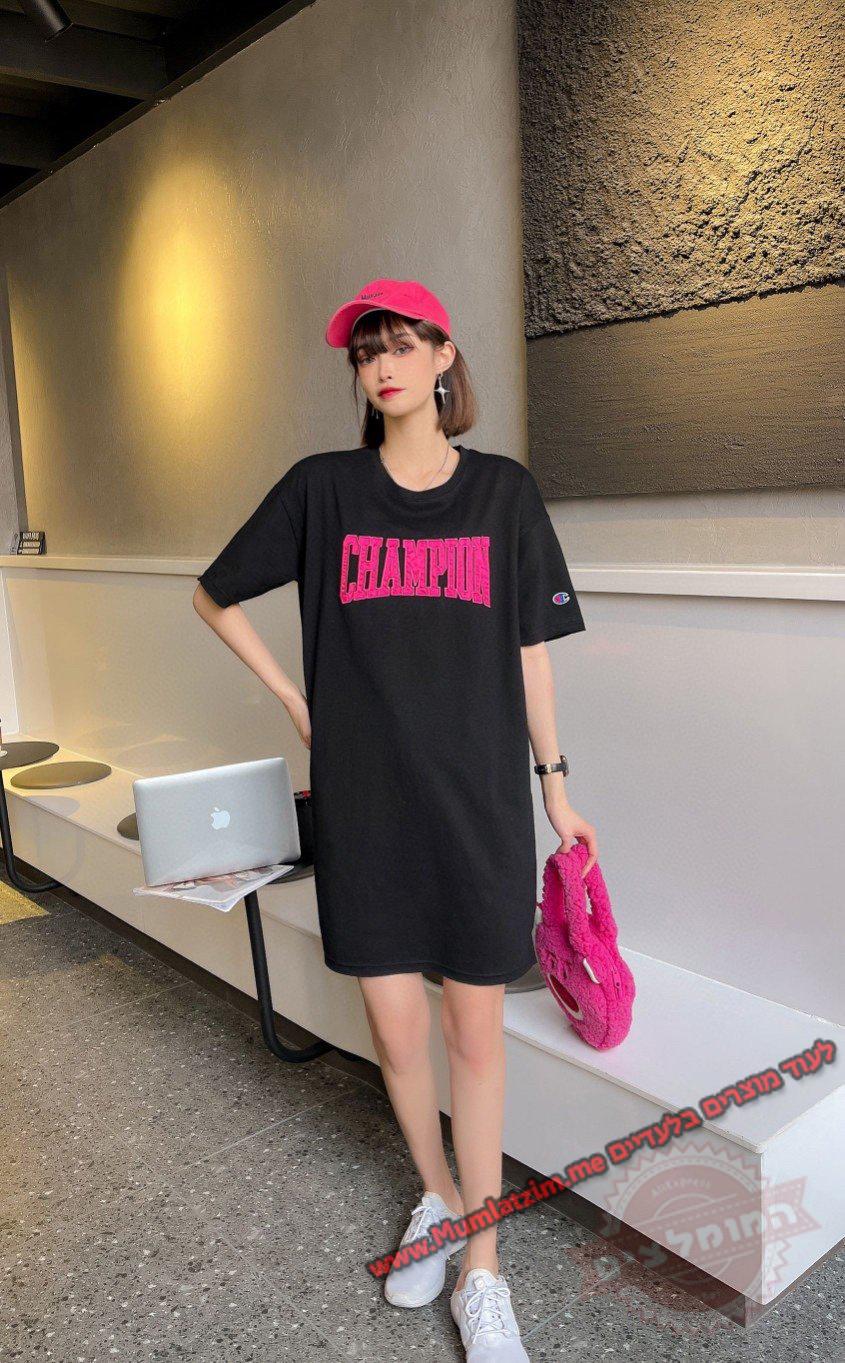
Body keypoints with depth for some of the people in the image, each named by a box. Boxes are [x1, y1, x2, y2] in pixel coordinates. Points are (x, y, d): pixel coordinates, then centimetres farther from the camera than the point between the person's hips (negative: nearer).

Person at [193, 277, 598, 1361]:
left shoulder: (503, 491, 2)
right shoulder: (322, 488, 0)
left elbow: (531, 648, 6)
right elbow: (214, 596, 12)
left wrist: (554, 785, 7)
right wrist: (293, 698, 4)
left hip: (479, 795, 0)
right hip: (365, 796, 1)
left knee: (476, 1029, 7)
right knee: (395, 1030, 10)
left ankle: (481, 1268, 25)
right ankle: (436, 1197, 39)